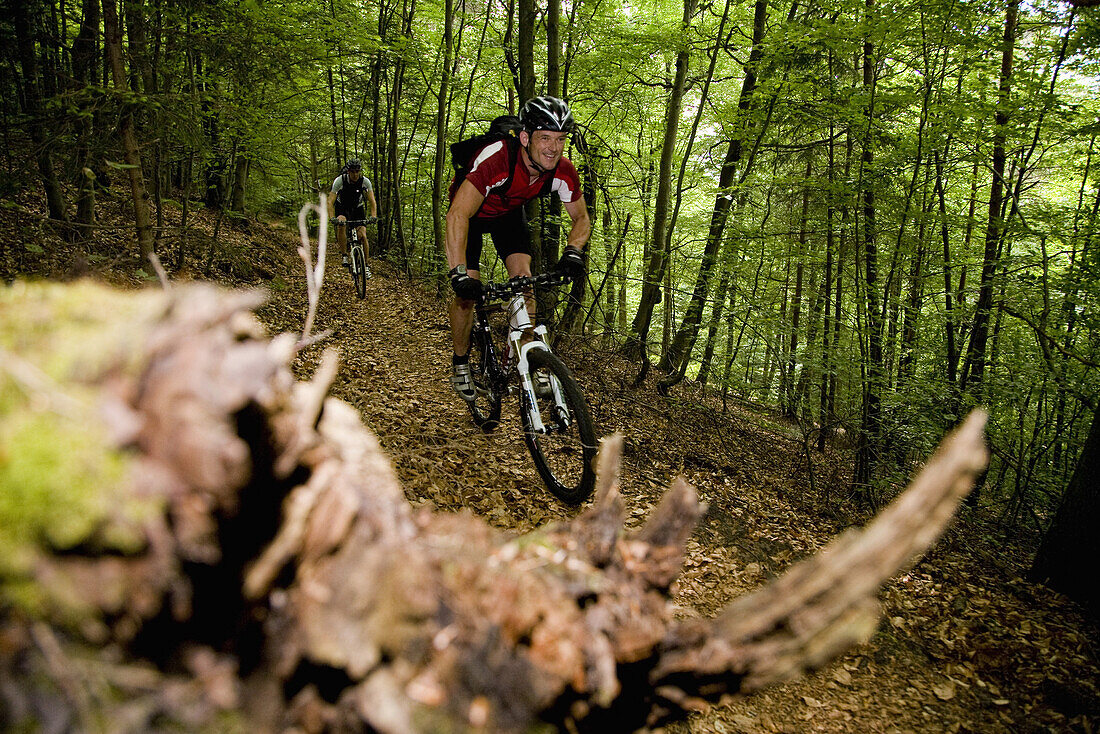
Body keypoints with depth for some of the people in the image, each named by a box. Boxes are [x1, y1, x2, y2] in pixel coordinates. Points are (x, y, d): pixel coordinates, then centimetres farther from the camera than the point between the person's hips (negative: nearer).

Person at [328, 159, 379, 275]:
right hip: (342, 207, -1)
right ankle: (344, 256, -19)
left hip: (357, 208, 1)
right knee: (341, 225, -33)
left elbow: (372, 201, -21)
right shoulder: (339, 180, -27)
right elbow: (330, 202, -29)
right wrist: (332, 218, -45)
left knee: (362, 236, -14)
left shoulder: (365, 181, -23)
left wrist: (373, 216, -39)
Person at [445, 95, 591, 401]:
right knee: (467, 292, -9)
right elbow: (458, 215, -48)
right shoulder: (496, 158, -42)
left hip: (509, 214, 4)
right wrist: (458, 273, -57)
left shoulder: (564, 172, -26)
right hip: (471, 212, -3)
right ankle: (460, 362, 13)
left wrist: (573, 251, -31)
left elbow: (581, 219, -10)